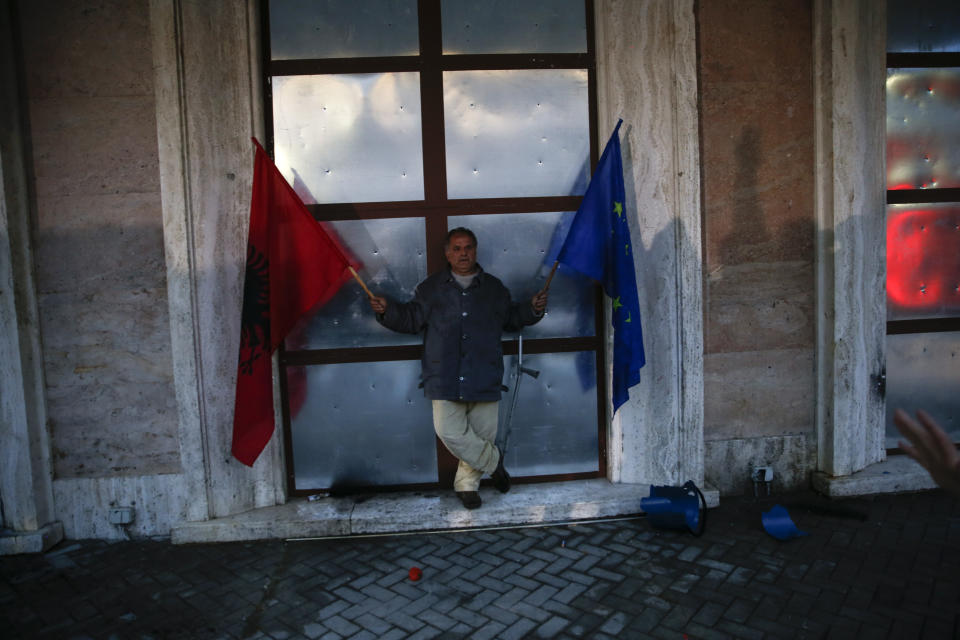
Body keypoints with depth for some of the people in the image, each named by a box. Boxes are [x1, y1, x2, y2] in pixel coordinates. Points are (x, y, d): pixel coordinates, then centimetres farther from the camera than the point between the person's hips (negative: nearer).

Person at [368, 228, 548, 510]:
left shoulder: (494, 288, 12)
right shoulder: (431, 287, 9)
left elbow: (511, 318, 22)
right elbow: (411, 319, 12)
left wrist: (533, 309, 6)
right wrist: (386, 310, -4)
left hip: (485, 378, 1)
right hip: (444, 378, -1)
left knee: (483, 432, 5)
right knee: (449, 431, -8)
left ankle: (467, 483, 27)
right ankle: (493, 460, 17)